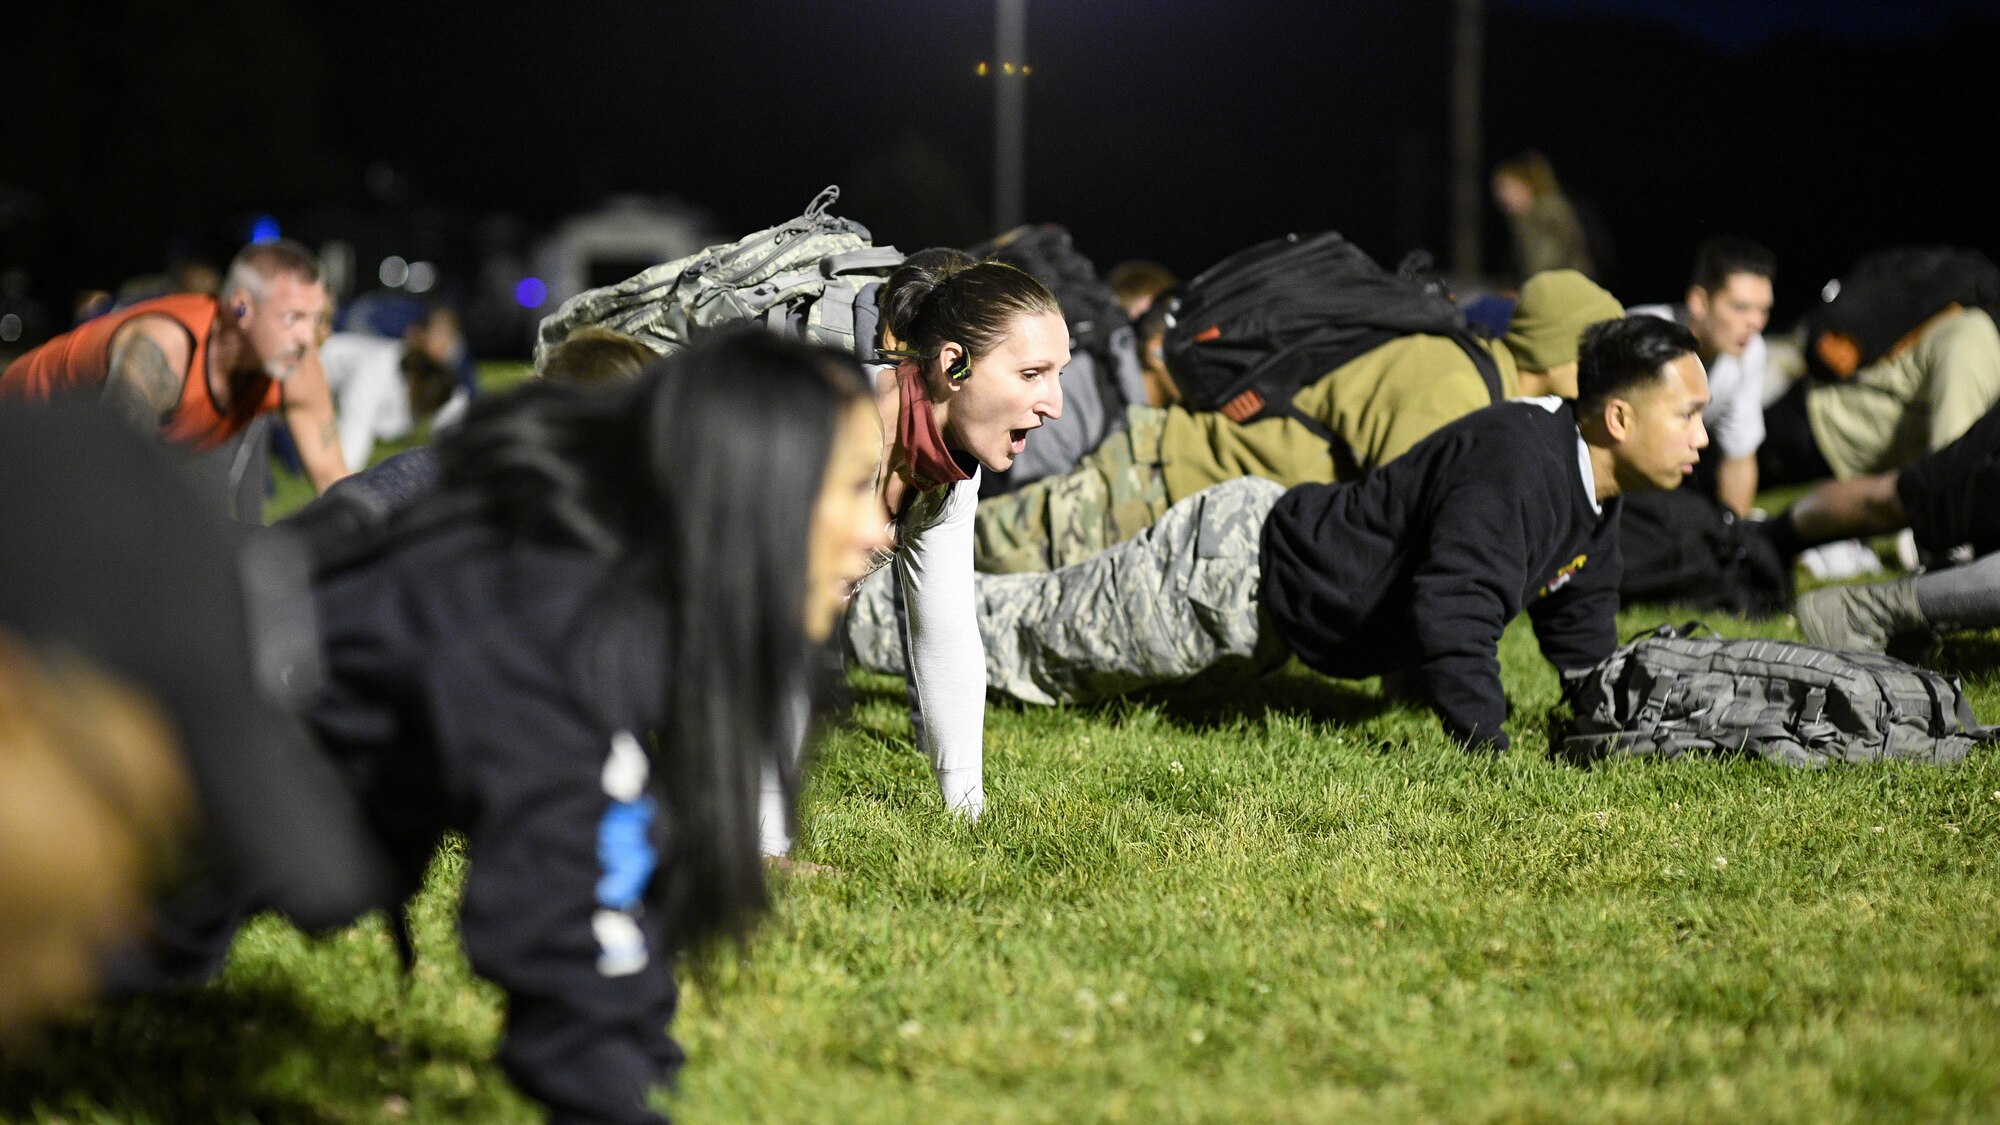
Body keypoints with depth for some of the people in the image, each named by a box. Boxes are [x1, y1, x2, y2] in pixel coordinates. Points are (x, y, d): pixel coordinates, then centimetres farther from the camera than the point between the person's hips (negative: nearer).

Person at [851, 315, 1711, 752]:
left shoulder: (1591, 488, 1)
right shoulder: (1517, 468, -31)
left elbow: (1580, 631, 16)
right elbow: (1451, 612, -41)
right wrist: (1487, 751, -39)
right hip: (1234, 568, -9)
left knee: (1043, 636, 23)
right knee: (1023, 641, 6)